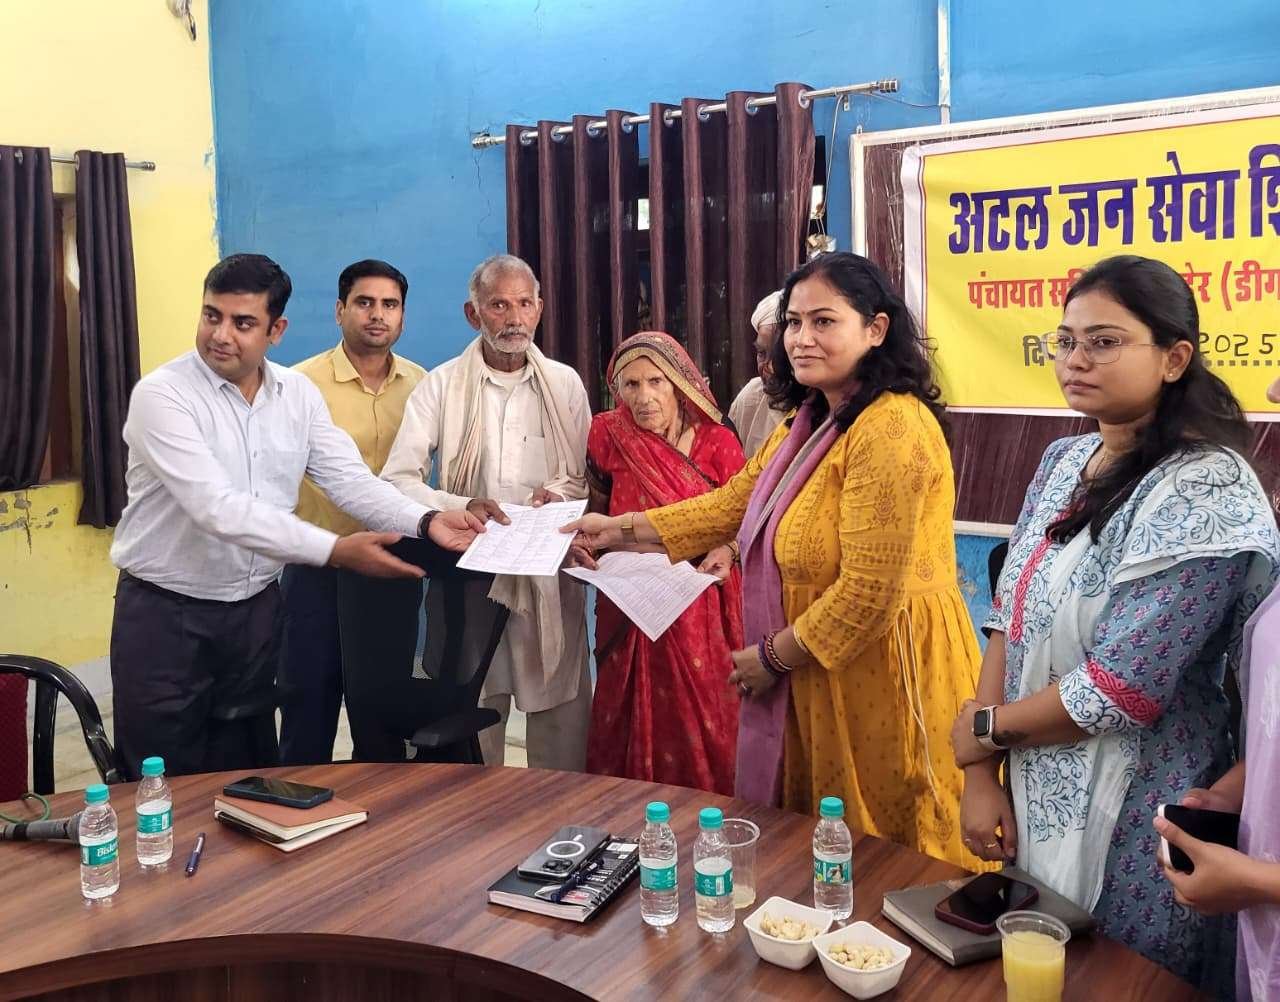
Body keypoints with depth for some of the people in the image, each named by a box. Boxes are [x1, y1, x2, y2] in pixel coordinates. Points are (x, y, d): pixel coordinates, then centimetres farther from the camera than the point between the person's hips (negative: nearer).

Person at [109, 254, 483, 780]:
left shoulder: (298, 393, 1)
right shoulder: (162, 395, -17)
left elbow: (351, 480, -5)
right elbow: (219, 509, -28)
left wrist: (426, 522, -24)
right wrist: (335, 550, -35)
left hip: (256, 609, 5)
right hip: (165, 614, -4)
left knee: (250, 776, 17)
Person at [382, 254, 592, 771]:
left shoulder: (565, 384, 9)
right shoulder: (440, 386, 3)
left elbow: (591, 476, 12)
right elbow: (397, 480, -4)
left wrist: (560, 492, -10)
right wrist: (460, 508, -21)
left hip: (550, 578, 1)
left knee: (562, 723, 4)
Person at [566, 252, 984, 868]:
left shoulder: (892, 429, -22)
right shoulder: (811, 423, 11)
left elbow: (869, 594, -25)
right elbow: (732, 503, 15)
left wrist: (772, 658, -12)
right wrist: (621, 529, 10)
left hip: (884, 682, -9)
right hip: (818, 684, 9)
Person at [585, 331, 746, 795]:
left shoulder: (717, 443, -4)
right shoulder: (609, 437, 0)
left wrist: (727, 552, -20)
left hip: (701, 609, -1)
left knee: (704, 719, 5)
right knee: (635, 721, 9)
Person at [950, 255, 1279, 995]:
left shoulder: (1203, 492, -20)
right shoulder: (1063, 463, 4)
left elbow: (1118, 692, -24)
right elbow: (1011, 624, 5)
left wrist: (983, 727, -10)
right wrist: (980, 777, -2)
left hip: (1133, 828, -7)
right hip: (1038, 802, 7)